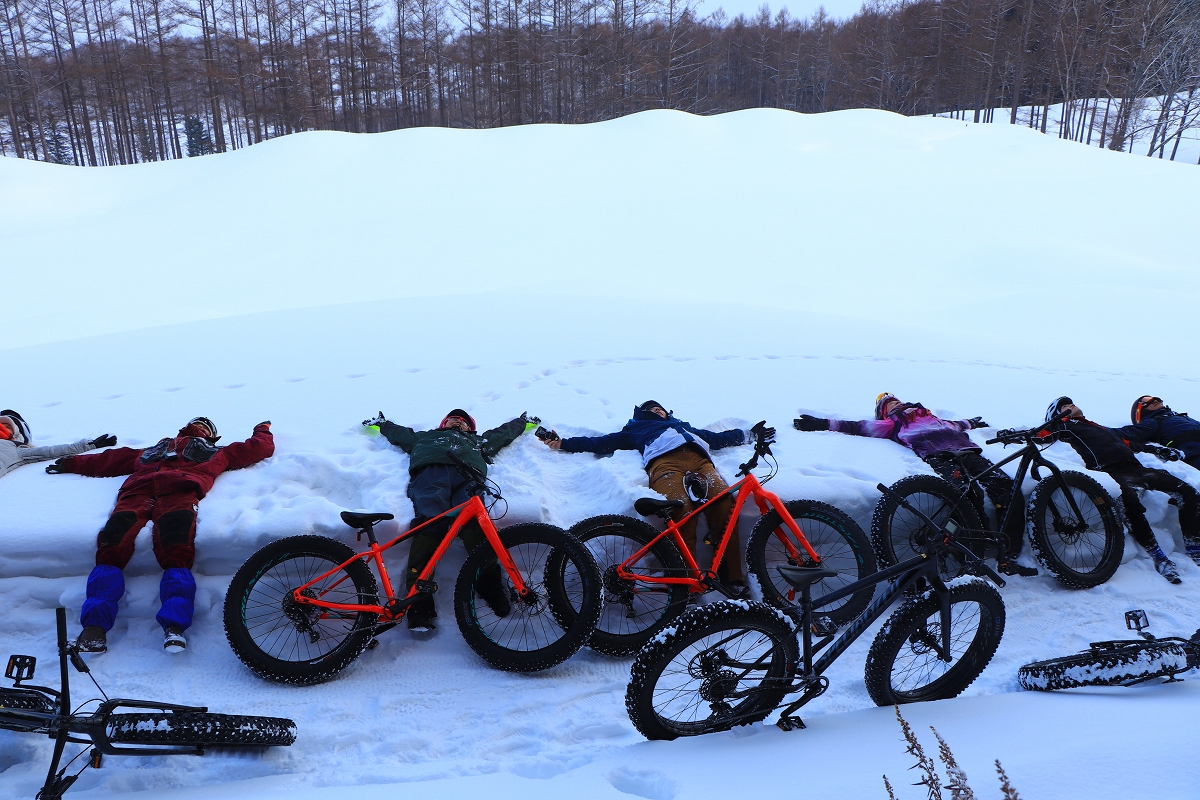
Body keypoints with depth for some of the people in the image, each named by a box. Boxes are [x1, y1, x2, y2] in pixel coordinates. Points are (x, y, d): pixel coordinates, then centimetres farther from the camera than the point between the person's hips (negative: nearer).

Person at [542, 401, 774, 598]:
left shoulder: (684, 426, 48)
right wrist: (563, 443, 24)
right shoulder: (635, 429, 39)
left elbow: (717, 438, 46)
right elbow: (601, 443, 31)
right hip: (664, 461, -3)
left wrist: (751, 435, 42)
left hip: (698, 459, 3)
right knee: (683, 511, -35)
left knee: (724, 502, -29)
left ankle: (733, 579, -27)